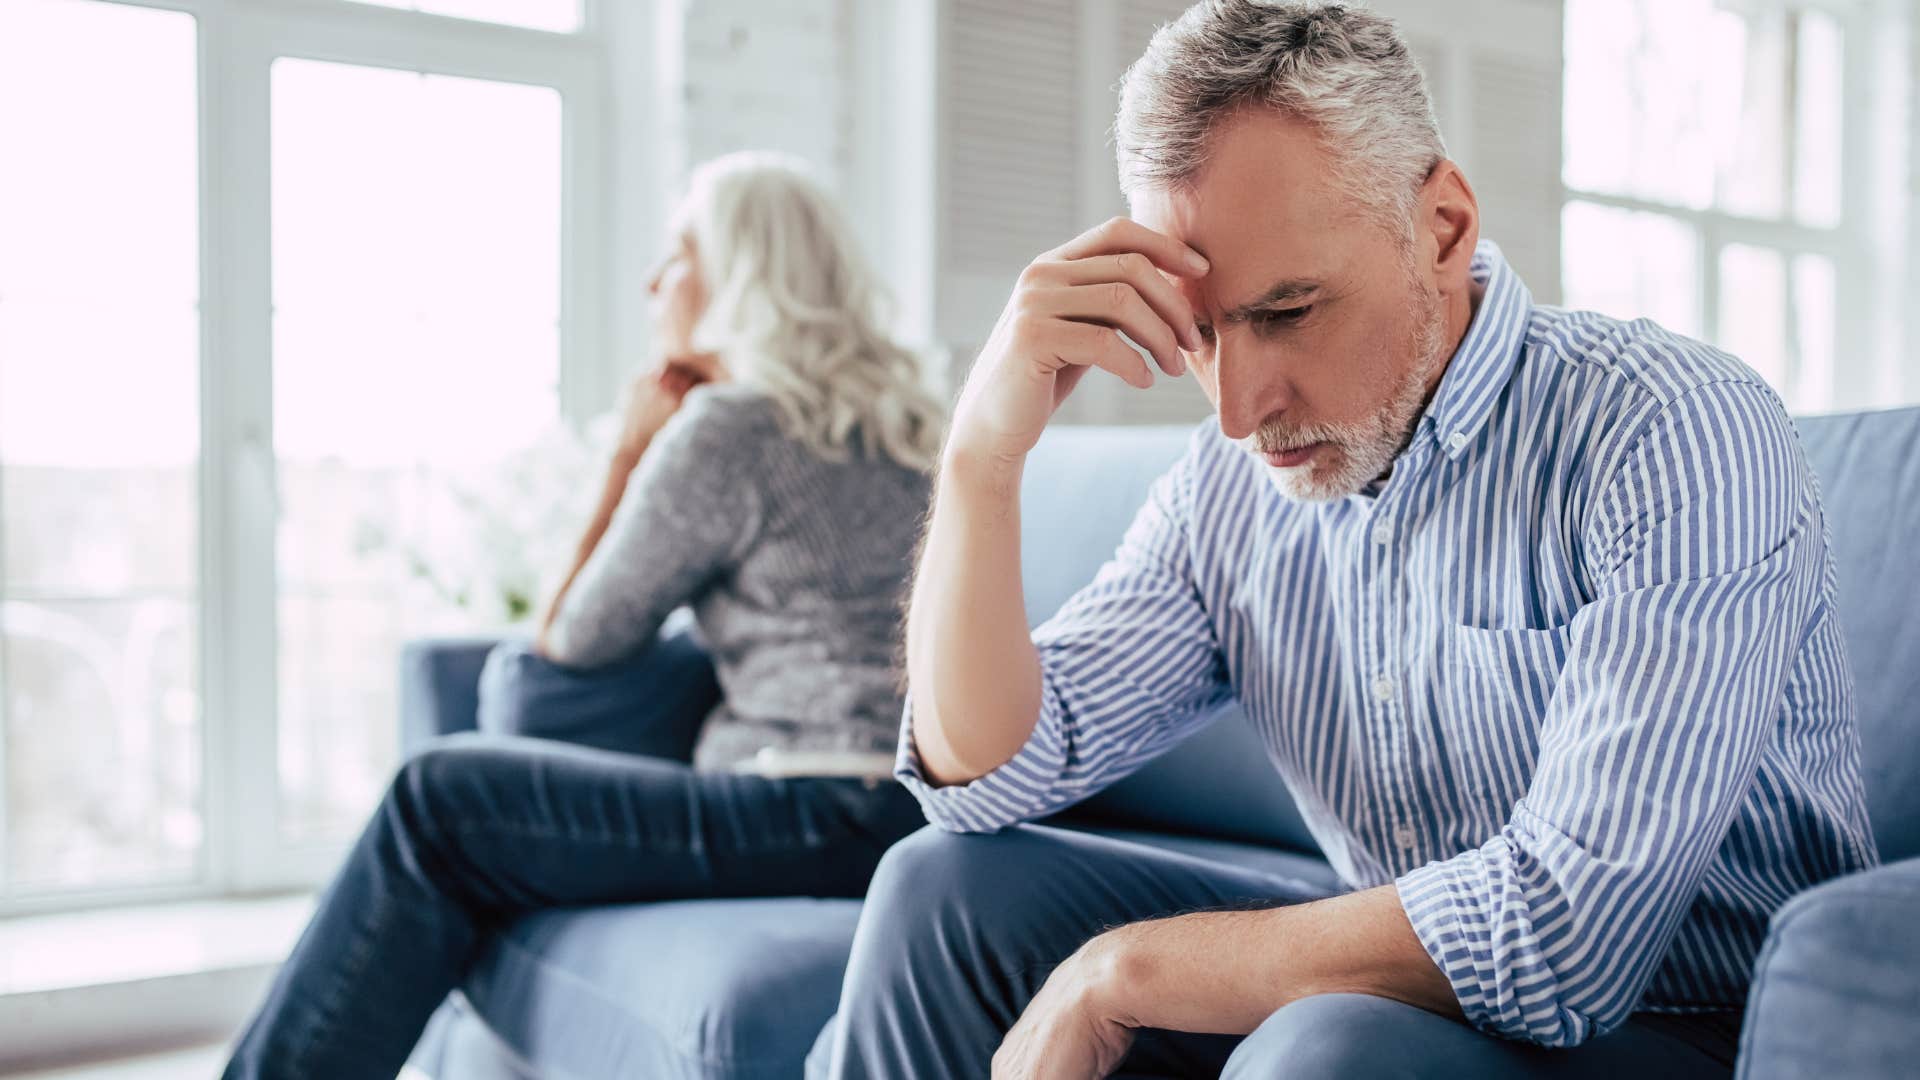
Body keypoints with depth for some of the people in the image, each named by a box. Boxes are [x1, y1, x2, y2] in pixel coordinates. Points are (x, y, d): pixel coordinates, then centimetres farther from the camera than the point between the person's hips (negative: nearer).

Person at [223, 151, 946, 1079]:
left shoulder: (725, 430, -9)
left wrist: (631, 454, 9)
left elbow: (575, 641, 1)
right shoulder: (901, 418, 17)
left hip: (830, 815, -9)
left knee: (438, 804, -6)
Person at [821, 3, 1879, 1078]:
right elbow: (982, 773, -5)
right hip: (1380, 994, 5)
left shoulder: (1676, 435, -22)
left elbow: (1568, 927, -31)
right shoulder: (1232, 487, -2)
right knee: (946, 884, -7)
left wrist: (1124, 971, -23)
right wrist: (983, 453, -19)